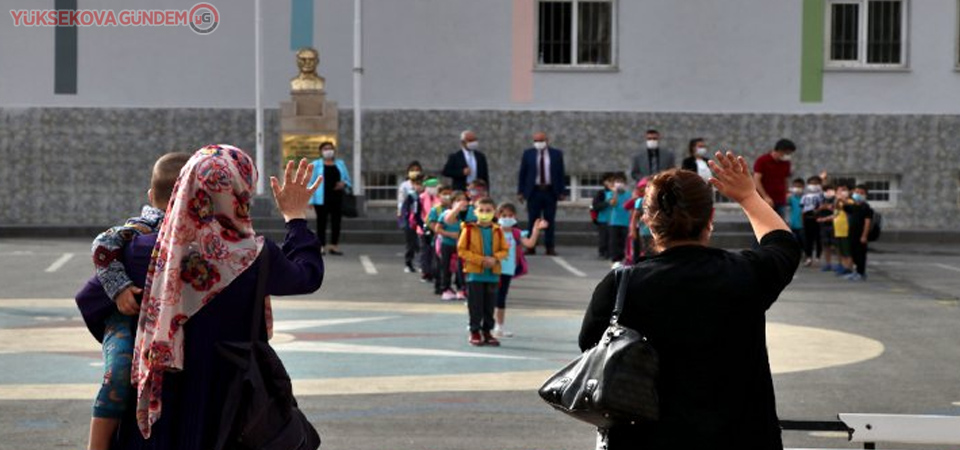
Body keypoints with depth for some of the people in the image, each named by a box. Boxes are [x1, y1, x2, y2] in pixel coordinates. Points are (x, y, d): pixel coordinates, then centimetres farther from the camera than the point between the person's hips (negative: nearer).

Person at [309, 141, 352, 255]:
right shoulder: (316, 165, 5)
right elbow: (311, 183, -1)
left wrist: (344, 184, -8)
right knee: (321, 222, -3)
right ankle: (321, 247, 0)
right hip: (322, 199, -3)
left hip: (337, 198, 3)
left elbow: (348, 181, 16)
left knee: (336, 222, 2)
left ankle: (334, 246, 9)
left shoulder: (340, 164, 15)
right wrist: (311, 200, -9)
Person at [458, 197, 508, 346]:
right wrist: (481, 260, -14)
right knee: (475, 305, 0)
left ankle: (487, 331, 18)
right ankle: (475, 332, 10)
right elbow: (461, 250, -6)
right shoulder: (469, 229, -5)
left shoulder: (497, 230, 4)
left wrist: (495, 258, -14)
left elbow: (504, 250, 8)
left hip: (493, 274, 3)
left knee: (490, 305, 8)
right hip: (474, 273, -3)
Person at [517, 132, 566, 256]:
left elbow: (561, 174, 5)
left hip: (550, 192, 0)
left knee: (550, 221, 2)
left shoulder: (556, 154, 4)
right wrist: (520, 192, -1)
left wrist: (562, 192, -1)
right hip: (533, 191, 0)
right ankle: (531, 247, 5)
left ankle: (550, 247, 6)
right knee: (532, 221, 1)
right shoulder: (528, 154, 4)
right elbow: (522, 174, 5)